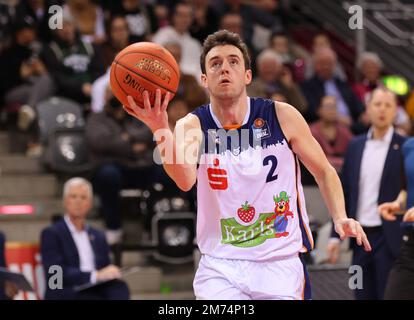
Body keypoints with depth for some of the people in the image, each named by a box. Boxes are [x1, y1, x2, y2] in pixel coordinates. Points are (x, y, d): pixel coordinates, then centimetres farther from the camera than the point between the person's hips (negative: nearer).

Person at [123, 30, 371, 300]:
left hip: (280, 263, 0)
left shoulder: (283, 116, -5)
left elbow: (324, 171, 8)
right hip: (220, 267, 0)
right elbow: (185, 180, -30)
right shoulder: (193, 125, -8)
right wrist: (162, 132, -48)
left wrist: (340, 218, -9)